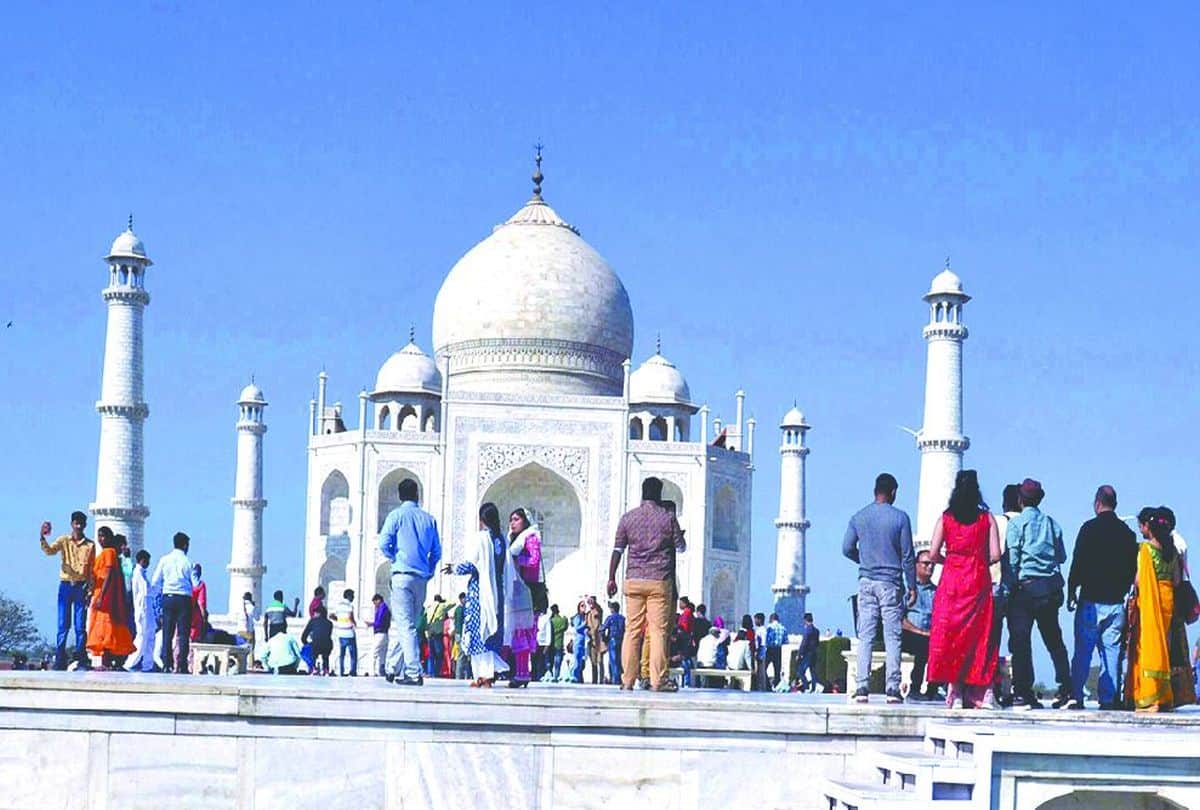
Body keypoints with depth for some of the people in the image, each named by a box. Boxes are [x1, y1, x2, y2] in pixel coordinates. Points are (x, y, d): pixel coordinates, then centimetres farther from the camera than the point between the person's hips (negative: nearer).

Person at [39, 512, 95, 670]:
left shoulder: (90, 545, 6)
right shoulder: (64, 541, 5)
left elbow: (92, 570, 6)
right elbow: (49, 551, -13)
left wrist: (90, 591, -2)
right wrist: (42, 538, -33)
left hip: (81, 586, 0)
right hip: (65, 585, 0)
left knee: (80, 626, -1)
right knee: (63, 625, -2)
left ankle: (80, 660, 1)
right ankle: (59, 661, -2)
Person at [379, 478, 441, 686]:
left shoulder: (396, 516, -1)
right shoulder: (429, 519, 10)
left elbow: (384, 544, -9)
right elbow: (436, 551, 9)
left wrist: (395, 559, 9)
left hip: (402, 575, -4)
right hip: (422, 577, 4)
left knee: (405, 625, -7)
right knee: (403, 624, 16)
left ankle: (414, 673, -16)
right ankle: (394, 668, 20)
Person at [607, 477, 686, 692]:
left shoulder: (628, 518, 6)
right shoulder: (668, 518, 1)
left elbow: (617, 551, 4)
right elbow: (681, 547, 11)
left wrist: (611, 578, 9)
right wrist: (680, 536, 33)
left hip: (633, 580, 2)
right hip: (660, 580, -2)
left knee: (632, 630, 4)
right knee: (658, 630, -3)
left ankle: (627, 679, 2)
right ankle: (658, 680, -8)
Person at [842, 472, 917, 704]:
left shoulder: (859, 517, 4)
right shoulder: (899, 518, -4)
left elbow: (847, 549, 6)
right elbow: (907, 555, -4)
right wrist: (912, 586, 3)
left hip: (866, 581, 3)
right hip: (891, 582, -2)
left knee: (865, 636, 3)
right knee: (892, 637, 0)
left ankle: (862, 687, -3)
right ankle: (893, 688, -5)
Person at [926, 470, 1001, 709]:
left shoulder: (945, 518, 2)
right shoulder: (987, 518, 2)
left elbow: (933, 554, -3)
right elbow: (995, 554, -3)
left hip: (951, 581, -1)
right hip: (979, 582, 1)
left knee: (950, 634, 3)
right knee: (979, 634, 4)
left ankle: (955, 693, -2)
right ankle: (981, 694, 0)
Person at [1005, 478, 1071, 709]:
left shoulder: (1017, 523, -3)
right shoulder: (1052, 523, 10)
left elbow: (1011, 558, -8)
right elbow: (1062, 556, 11)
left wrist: (1009, 587, -5)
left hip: (1026, 586, -5)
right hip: (1051, 585, 5)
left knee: (1020, 639, -4)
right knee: (1054, 639, 12)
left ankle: (1023, 692, -9)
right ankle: (1066, 689, 7)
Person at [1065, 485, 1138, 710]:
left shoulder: (1090, 528, -5)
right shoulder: (1127, 533, 8)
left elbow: (1078, 563, -6)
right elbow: (1133, 568, 12)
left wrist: (1071, 592, 1)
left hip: (1091, 600, -3)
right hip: (1116, 602, 3)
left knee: (1083, 651, -1)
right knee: (1112, 651, 4)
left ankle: (1076, 696, -6)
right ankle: (1108, 698, 0)